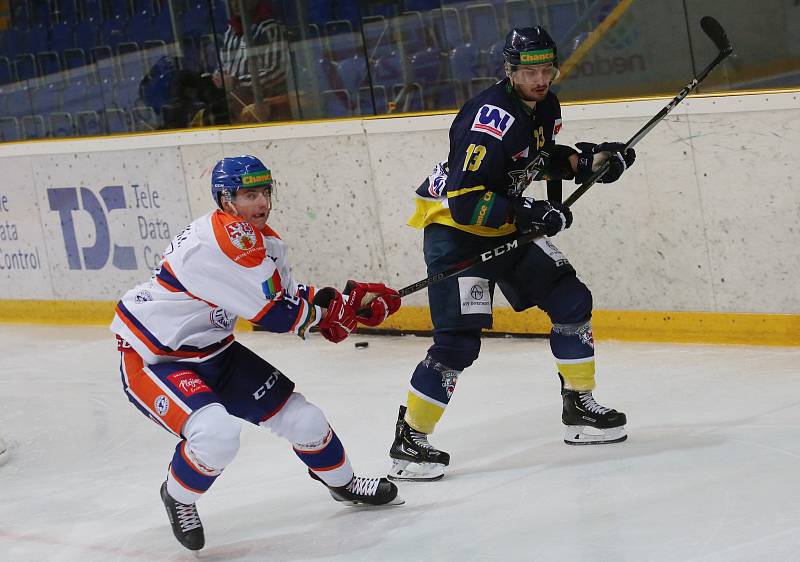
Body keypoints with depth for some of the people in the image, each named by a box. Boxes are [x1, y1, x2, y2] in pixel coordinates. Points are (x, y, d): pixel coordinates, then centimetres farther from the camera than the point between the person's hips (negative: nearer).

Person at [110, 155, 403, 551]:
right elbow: (278, 315, -26)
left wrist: (357, 301, -5)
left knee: (298, 416, 10)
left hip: (211, 350, 9)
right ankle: (178, 496, 0)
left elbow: (291, 297, 9)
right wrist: (334, 307, -10)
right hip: (150, 358, -9)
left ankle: (343, 483, 38)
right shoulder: (219, 240, -29)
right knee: (216, 433, -32)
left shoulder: (264, 241, 2)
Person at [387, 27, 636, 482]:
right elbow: (464, 200, -31)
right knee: (459, 341, -16)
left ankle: (579, 408, 21)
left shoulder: (545, 107, 1)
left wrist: (590, 160, 5)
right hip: (452, 227, -9)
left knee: (571, 300, 7)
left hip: (506, 226, 9)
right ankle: (409, 440, -5)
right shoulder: (492, 117, -28)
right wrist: (528, 215, -31)